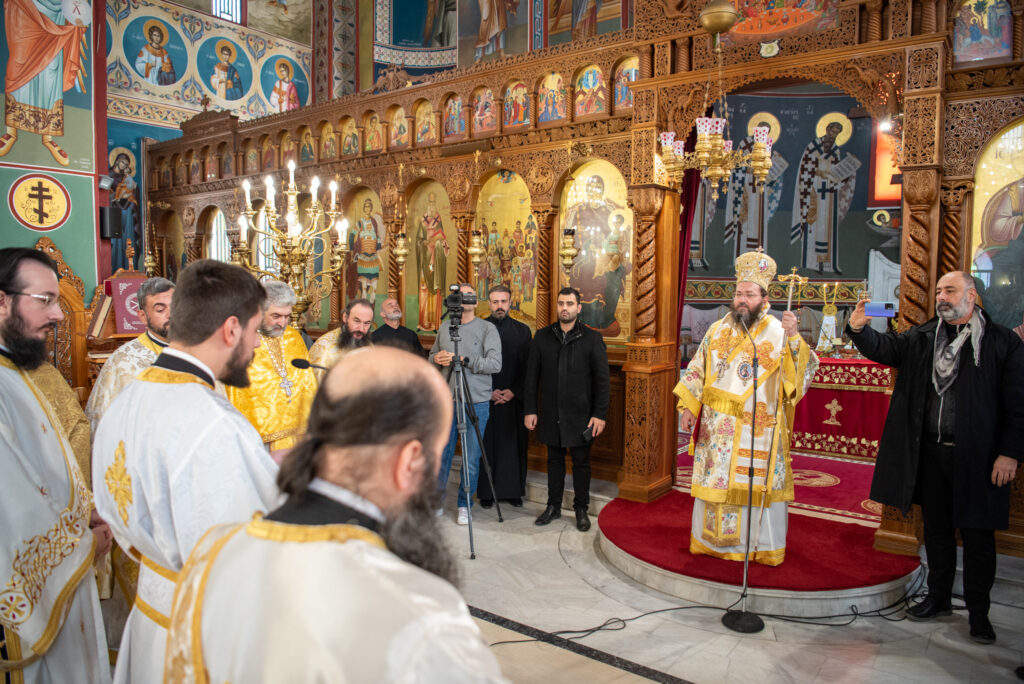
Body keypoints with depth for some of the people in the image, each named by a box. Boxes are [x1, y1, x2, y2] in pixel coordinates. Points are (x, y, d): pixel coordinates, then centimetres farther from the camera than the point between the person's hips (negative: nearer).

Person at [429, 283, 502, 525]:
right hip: (446, 400, 3)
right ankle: (436, 502, 22)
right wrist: (437, 358, -3)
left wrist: (464, 360, -18)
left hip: (476, 402, -3)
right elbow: (431, 357, 20)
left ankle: (465, 505, 18)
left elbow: (495, 364, -11)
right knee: (441, 453, 6)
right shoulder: (444, 329, 12)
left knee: (471, 458, 3)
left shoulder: (488, 329, -1)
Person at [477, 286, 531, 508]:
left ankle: (513, 490, 18)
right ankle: (486, 492, 14)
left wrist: (513, 391, -8)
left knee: (513, 444, 6)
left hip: (514, 397, 2)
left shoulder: (522, 331, 5)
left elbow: (528, 367, 4)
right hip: (485, 398, -1)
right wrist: (489, 391, -9)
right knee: (487, 444, 3)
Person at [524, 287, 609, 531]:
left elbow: (601, 380, -3)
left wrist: (600, 414, -9)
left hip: (580, 415, -2)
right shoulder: (542, 336, 4)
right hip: (550, 414, 2)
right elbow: (531, 376, 5)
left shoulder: (592, 339, -3)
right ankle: (553, 506, 27)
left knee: (581, 462, 7)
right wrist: (530, 410, 0)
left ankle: (581, 509, 22)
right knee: (554, 460, 14)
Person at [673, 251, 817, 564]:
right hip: (717, 426, 3)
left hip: (758, 428, -3)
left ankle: (761, 545, 21)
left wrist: (794, 339, -32)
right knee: (715, 480, 10)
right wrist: (689, 406, 5)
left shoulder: (777, 333, -4)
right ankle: (714, 539, 25)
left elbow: (806, 368, -16)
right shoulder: (718, 330, 6)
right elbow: (697, 370, 10)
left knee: (758, 484, 4)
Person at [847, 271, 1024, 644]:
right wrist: (859, 329, -21)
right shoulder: (922, 337, 8)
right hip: (929, 452, 4)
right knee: (936, 529, 15)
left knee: (977, 534, 6)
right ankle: (939, 598, 30)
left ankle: (978, 611, 22)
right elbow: (884, 349, 1)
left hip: (977, 456, -3)